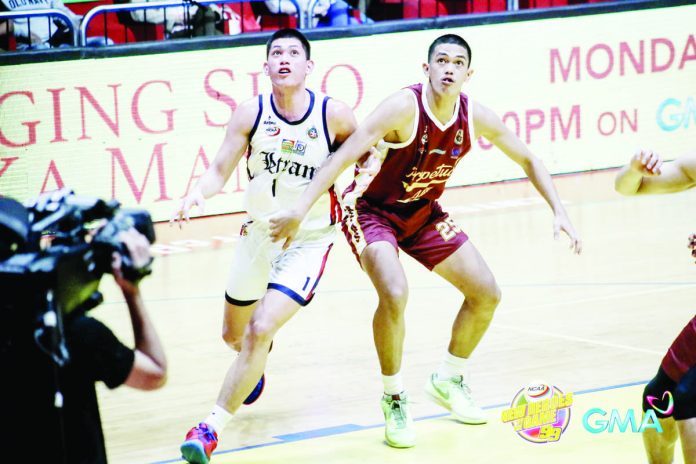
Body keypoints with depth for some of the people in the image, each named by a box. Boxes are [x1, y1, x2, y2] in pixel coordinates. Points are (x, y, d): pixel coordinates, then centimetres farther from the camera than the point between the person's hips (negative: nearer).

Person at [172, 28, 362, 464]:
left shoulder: (334, 114, -14)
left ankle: (213, 427, -11)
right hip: (259, 232, 4)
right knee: (234, 334, 20)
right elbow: (220, 171, -11)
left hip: (309, 240, -4)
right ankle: (254, 368, 58)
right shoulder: (252, 113, -11)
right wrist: (198, 192, -31)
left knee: (261, 329, -21)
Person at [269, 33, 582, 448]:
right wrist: (300, 210, -43)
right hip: (371, 209, -6)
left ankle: (449, 380, 29)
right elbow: (346, 154, -35)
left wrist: (559, 211, -5)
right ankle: (394, 399, -8)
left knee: (486, 293, 5)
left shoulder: (475, 116, -12)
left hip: (423, 213, 6)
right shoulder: (405, 107, -29)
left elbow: (528, 160, 4)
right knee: (395, 294, -30)